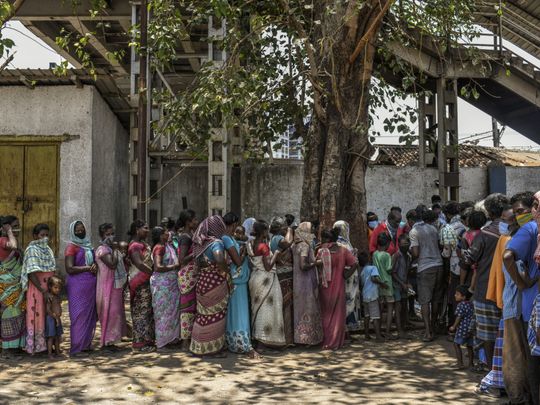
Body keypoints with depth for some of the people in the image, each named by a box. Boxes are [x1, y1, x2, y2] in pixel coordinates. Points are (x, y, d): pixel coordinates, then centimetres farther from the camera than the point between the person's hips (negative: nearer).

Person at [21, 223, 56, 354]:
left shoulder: (48, 249, 13)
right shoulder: (32, 250, -10)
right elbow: (31, 274, -17)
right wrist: (42, 290, -20)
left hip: (49, 288, 7)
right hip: (36, 288, -7)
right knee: (37, 315, -2)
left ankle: (45, 343, 19)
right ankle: (34, 345, 7)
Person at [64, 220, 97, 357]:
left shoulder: (88, 245, 16)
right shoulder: (71, 246, -5)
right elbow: (69, 268, -14)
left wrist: (95, 266, 5)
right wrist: (88, 268, -12)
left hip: (90, 285, 7)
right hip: (77, 285, -7)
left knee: (90, 314, 8)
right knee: (79, 315, -6)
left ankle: (86, 344, 17)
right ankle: (76, 348, -1)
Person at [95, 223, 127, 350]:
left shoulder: (112, 249, 14)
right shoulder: (102, 249, -14)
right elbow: (112, 264, -26)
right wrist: (115, 250, -19)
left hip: (116, 285, 9)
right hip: (107, 286, -9)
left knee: (116, 312, 12)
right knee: (110, 312, -5)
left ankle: (109, 340, 20)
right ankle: (107, 341, 4)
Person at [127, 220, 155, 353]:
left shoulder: (142, 243, 16)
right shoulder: (135, 246, -14)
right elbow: (139, 264, -24)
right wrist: (154, 273, -18)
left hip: (147, 282, 9)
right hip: (140, 283, -9)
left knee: (147, 311, 14)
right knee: (142, 312, -4)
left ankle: (146, 340, 22)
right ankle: (139, 344, 2)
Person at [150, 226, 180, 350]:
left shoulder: (167, 246, 12)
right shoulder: (159, 247, -14)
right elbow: (158, 267, -22)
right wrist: (174, 267, -14)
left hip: (170, 283, 9)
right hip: (162, 283, -9)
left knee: (171, 311, 13)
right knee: (163, 312, -3)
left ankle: (169, 339, 22)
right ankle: (161, 342, 5)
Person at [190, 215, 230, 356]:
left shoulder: (200, 242, 8)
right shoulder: (216, 242, -15)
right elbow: (220, 259, -32)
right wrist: (226, 271, -16)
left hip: (202, 281, 7)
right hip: (215, 282, -7)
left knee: (203, 314, 17)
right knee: (216, 315, 5)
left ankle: (199, 347, 25)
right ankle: (213, 349, 12)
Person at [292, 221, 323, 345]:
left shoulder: (295, 245, 8)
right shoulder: (304, 246, -18)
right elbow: (303, 265, -26)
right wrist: (314, 263, -10)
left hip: (298, 281, 9)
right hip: (306, 282, -9)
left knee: (300, 308, 15)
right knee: (308, 308, 0)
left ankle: (300, 335, 23)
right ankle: (307, 337, 7)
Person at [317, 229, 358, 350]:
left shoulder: (321, 251, -9)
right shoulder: (343, 250, -1)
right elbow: (355, 263, -8)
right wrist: (346, 275, -2)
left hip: (325, 287, -1)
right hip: (338, 287, 1)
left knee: (326, 314, 11)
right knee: (337, 314, 9)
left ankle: (326, 341, 15)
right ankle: (336, 342, 12)